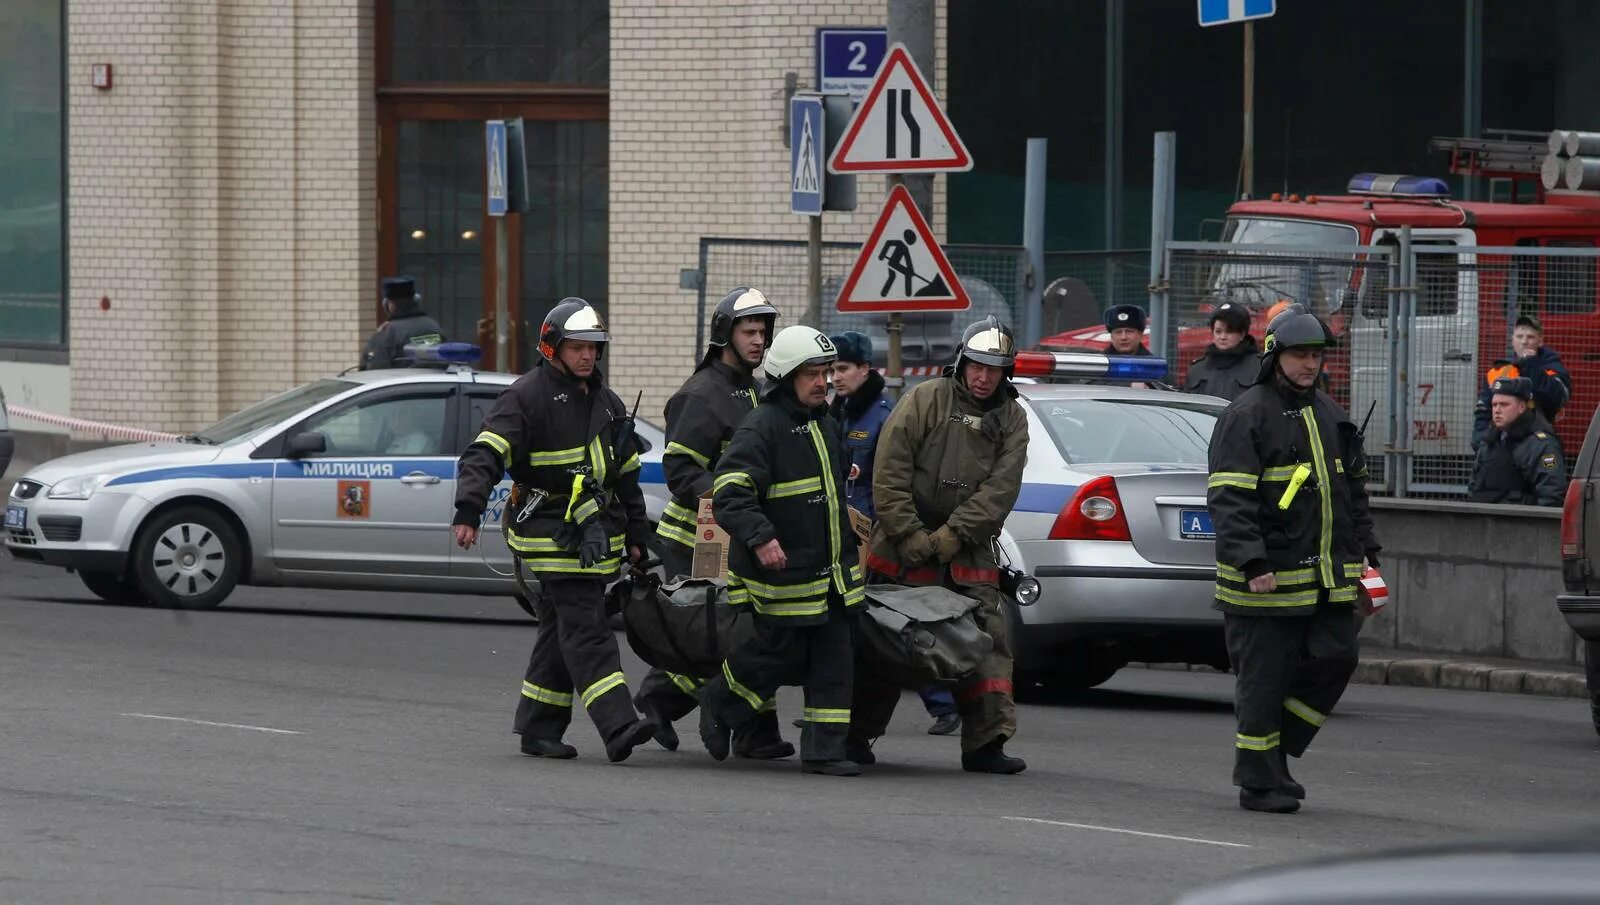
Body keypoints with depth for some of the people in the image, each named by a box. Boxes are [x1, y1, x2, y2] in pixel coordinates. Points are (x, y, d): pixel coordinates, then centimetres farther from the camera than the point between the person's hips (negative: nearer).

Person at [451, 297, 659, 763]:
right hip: (551, 530, -8)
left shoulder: (605, 402, 17)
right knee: (585, 629, -14)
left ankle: (538, 729, 17)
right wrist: (468, 512, -29)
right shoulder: (527, 396, -7)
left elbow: (626, 474, 25)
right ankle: (618, 729, -23)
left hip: (594, 531, 8)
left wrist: (636, 535, 24)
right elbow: (484, 455, -16)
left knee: (562, 630, 10)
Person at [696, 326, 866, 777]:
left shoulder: (825, 423, 14)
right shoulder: (761, 428, -15)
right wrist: (760, 538, -33)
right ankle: (720, 702, 25)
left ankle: (824, 748, 5)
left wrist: (848, 529, 29)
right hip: (782, 570, -8)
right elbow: (730, 494, -23)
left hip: (832, 569, 8)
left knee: (834, 659, 2)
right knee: (782, 656, 0)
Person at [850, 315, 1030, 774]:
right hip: (903, 550, -3)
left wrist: (950, 537, -15)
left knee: (988, 644, -5)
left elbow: (1000, 490, -5)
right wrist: (911, 538, -15)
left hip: (969, 554, 3)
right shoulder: (926, 400, -6)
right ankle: (856, 735, 14)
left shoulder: (1012, 421, 5)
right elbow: (890, 474, -10)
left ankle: (985, 744, -5)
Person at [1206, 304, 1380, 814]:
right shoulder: (1246, 417, -9)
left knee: (1335, 661, 1)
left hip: (1328, 575, 7)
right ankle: (1259, 784, 6)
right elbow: (1229, 499, -16)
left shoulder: (1328, 415, 16)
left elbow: (1354, 489, 26)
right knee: (1263, 679, -2)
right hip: (1267, 579, -7)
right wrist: (1252, 563, -24)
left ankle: (1275, 750, 18)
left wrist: (1365, 550, 18)